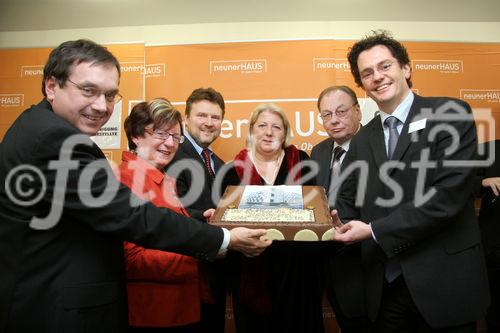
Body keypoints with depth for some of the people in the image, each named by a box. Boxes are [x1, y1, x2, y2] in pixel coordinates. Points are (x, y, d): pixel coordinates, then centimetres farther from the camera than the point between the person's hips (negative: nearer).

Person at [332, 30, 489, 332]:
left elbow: (448, 195, -18)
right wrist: (342, 227, -11)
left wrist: (374, 230, -15)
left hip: (444, 283, -4)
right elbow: (349, 200, 10)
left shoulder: (451, 114, -8)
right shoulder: (362, 140, 7)